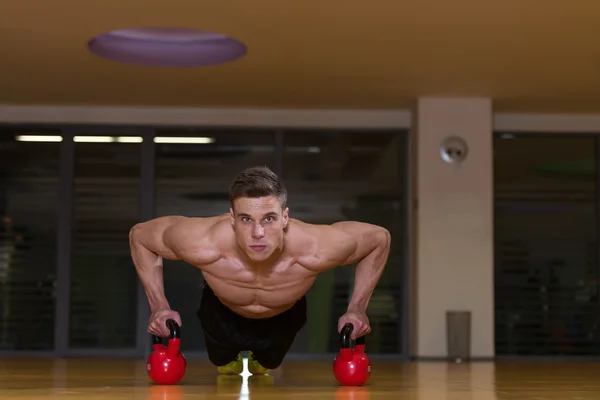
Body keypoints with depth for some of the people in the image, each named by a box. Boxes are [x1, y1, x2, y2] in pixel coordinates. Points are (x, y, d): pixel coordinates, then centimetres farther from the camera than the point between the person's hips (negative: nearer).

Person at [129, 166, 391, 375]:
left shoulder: (316, 250, -45)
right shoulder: (202, 246, -45)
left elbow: (379, 238, -24)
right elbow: (139, 234, -24)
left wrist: (357, 309, -23)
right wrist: (159, 307, -24)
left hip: (284, 317, 1)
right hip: (222, 314, -1)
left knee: (266, 367, 30)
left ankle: (262, 362, 63)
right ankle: (227, 362, 58)